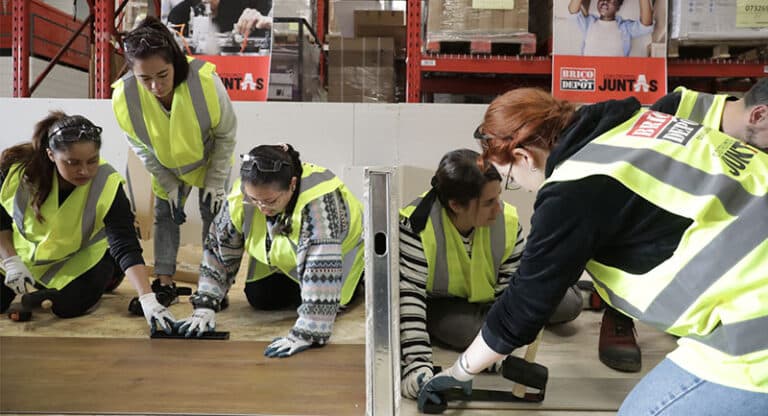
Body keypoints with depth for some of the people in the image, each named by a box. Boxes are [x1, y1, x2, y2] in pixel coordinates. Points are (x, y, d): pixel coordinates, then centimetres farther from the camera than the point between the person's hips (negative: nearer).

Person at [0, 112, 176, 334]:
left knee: (67, 307, -15)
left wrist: (147, 299, -46)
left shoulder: (107, 186, -34)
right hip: (23, 251, 3)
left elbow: (126, 247, -37)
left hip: (82, 254, -2)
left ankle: (109, 272, 13)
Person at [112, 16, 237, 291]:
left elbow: (226, 134, -20)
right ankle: (164, 280, 14)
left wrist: (215, 179, -15)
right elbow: (140, 146, -10)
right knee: (165, 215, 5)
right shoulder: (124, 96, -31)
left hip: (210, 161, -2)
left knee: (213, 214, 0)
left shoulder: (205, 80, -38)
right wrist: (167, 182, -8)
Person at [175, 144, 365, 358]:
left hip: (338, 250, -4)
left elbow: (323, 270, -50)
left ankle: (356, 282, 13)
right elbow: (218, 248, -16)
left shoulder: (318, 202, -46)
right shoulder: (241, 197, -29)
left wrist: (305, 334, -53)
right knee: (258, 298, 0)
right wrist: (205, 305, -22)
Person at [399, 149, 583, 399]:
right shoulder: (416, 225, -33)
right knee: (468, 329, -37)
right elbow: (408, 294, -34)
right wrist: (416, 363, -40)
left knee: (569, 302, -10)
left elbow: (511, 287, -14)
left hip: (490, 298, 3)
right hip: (440, 303, -3)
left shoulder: (507, 221, -21)